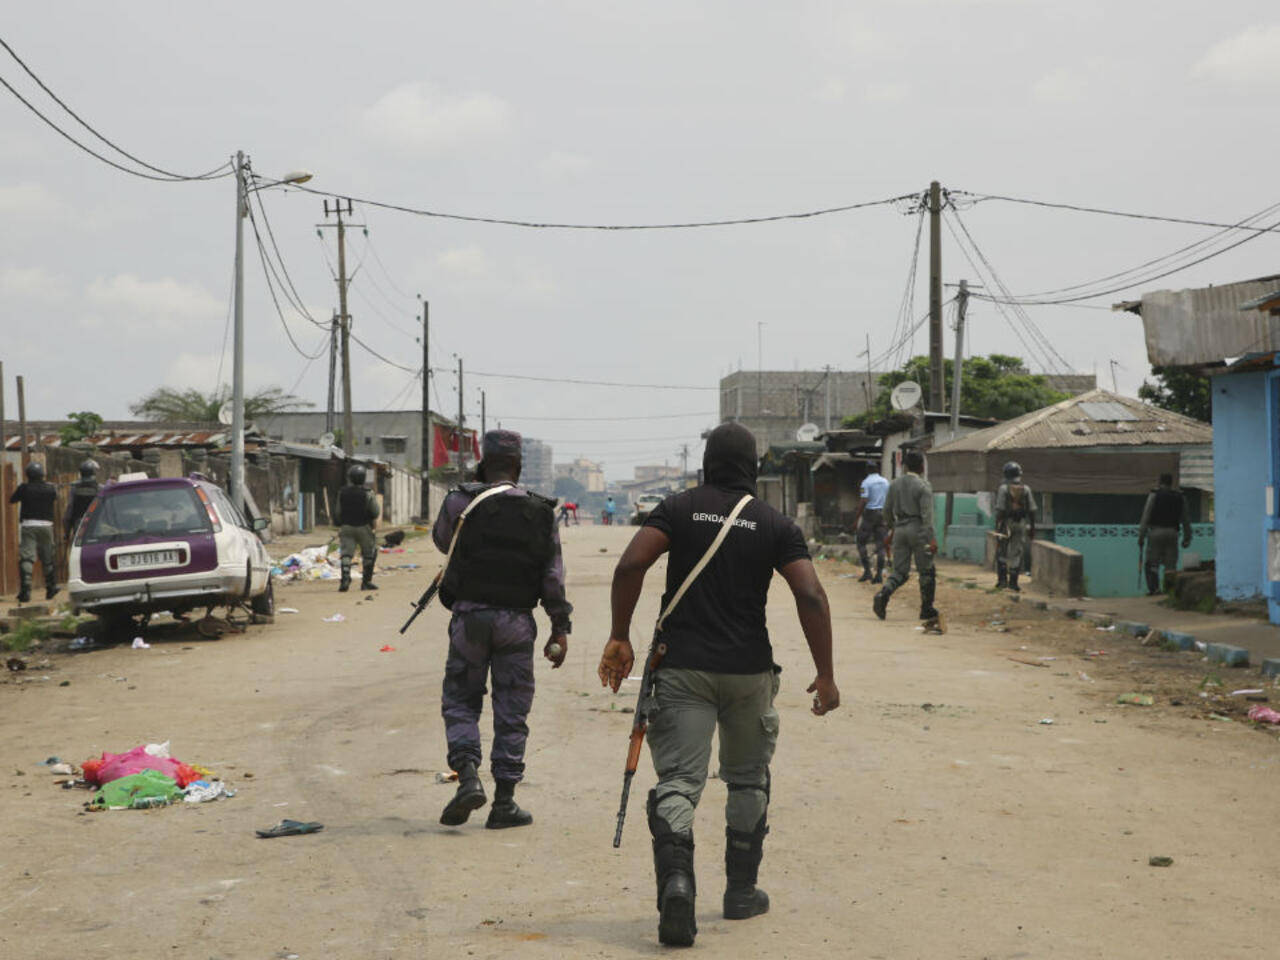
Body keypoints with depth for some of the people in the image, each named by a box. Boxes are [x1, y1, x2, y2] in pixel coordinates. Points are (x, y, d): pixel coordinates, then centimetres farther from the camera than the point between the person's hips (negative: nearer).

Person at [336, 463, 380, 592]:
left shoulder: (342, 493, -3)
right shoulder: (367, 493, -12)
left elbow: (339, 511, 4)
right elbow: (376, 512, -10)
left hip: (346, 527, 2)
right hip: (364, 528, -2)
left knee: (346, 553, 1)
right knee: (369, 555, 13)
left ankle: (345, 578, -20)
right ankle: (366, 581, 13)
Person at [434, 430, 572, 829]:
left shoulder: (461, 502, -4)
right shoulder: (542, 512, 1)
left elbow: (441, 541, 16)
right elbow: (553, 576, 0)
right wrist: (561, 627, 6)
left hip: (470, 616, -1)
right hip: (517, 620, 1)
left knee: (460, 699, 12)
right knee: (512, 712, 7)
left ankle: (468, 776, -9)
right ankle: (504, 803, 9)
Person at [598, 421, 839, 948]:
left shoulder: (678, 508, 2)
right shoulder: (775, 523, 2)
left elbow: (630, 565, -12)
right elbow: (811, 595, -8)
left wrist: (619, 638, -4)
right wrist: (825, 675, -3)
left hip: (682, 667, -1)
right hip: (748, 671, 1)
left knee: (678, 780, -4)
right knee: (748, 780, 19)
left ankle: (676, 878, -28)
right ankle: (741, 892, 27)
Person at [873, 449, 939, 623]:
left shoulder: (895, 484, 7)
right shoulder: (923, 486, -9)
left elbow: (887, 509, 13)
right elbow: (927, 514, -17)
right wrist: (931, 538, -20)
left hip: (900, 530, 5)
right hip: (918, 530, -5)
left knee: (900, 571, 7)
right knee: (926, 571, 8)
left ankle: (883, 594, -20)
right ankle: (926, 609, 12)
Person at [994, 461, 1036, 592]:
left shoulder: (1003, 488, -7)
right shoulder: (1026, 489, 3)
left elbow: (1000, 510, -11)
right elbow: (1032, 510, 4)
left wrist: (997, 527, -8)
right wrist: (1032, 528, 11)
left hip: (1006, 523, -2)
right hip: (1021, 524, 2)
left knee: (1001, 553, 11)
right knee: (1017, 554, 6)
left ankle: (1002, 579, 4)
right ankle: (1013, 581, 5)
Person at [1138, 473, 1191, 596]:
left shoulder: (1154, 495, 0)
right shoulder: (1180, 497, 11)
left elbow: (1146, 517, -5)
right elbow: (1185, 520, 14)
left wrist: (1141, 537, -3)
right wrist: (1187, 538, 21)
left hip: (1156, 532, -3)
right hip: (1172, 532, 3)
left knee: (1152, 563, 0)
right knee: (1170, 564, 6)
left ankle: (1154, 587, -13)